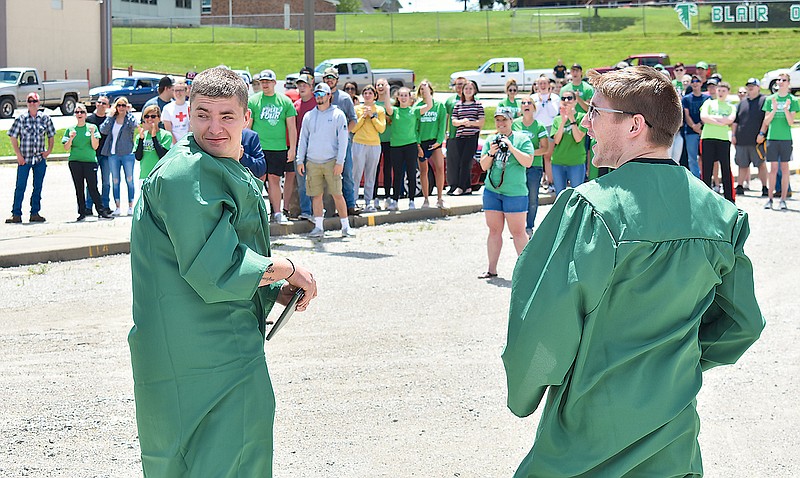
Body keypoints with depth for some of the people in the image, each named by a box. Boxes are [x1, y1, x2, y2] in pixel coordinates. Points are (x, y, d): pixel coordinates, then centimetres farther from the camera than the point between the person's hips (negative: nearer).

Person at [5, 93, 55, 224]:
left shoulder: (45, 118, 5)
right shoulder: (21, 119, -2)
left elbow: (51, 135, 15)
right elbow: (13, 137, 0)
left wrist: (49, 150, 2)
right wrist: (18, 154, -6)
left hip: (40, 159, 3)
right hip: (24, 158, -3)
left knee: (38, 187, 7)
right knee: (20, 187, -3)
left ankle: (35, 213, 15)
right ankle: (16, 214, -1)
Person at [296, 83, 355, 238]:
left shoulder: (338, 115, 2)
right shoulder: (309, 116, 13)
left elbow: (343, 140, -2)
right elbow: (303, 139, 16)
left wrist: (340, 162, -9)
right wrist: (300, 161, 8)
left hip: (331, 161, -3)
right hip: (312, 162, 3)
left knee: (337, 194, -4)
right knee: (316, 195, 3)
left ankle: (345, 226, 2)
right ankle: (318, 227, 7)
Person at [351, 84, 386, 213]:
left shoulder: (380, 110, 10)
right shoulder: (357, 109, 6)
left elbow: (382, 129, 0)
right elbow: (353, 128, 0)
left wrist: (372, 116, -8)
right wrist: (363, 116, -9)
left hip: (375, 145, 2)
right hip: (359, 144, -2)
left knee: (370, 177, 4)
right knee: (357, 175, -8)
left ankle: (368, 203, 7)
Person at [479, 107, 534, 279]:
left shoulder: (522, 139, -1)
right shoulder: (490, 140, 12)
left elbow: (528, 162, -11)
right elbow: (484, 166, 9)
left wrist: (511, 148, -17)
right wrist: (491, 153, -9)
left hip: (515, 192, -4)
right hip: (492, 191, 4)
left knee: (518, 231, -3)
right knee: (494, 230, 8)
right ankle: (492, 269, 13)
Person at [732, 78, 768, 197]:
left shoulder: (764, 101, 0)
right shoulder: (742, 102, 17)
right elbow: (735, 120, 19)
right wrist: (733, 135, 11)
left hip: (757, 141, -5)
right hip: (742, 140, 5)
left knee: (761, 164, -2)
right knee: (743, 165, 10)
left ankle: (764, 188, 3)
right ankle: (740, 187, 15)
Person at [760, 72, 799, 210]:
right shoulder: (770, 99, 7)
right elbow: (766, 121, 4)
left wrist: (786, 109, -19)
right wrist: (774, 109, -11)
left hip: (786, 138, -1)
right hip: (772, 137, 1)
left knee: (784, 168, 0)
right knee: (773, 168, 1)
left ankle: (783, 199, 4)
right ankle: (770, 198, 5)